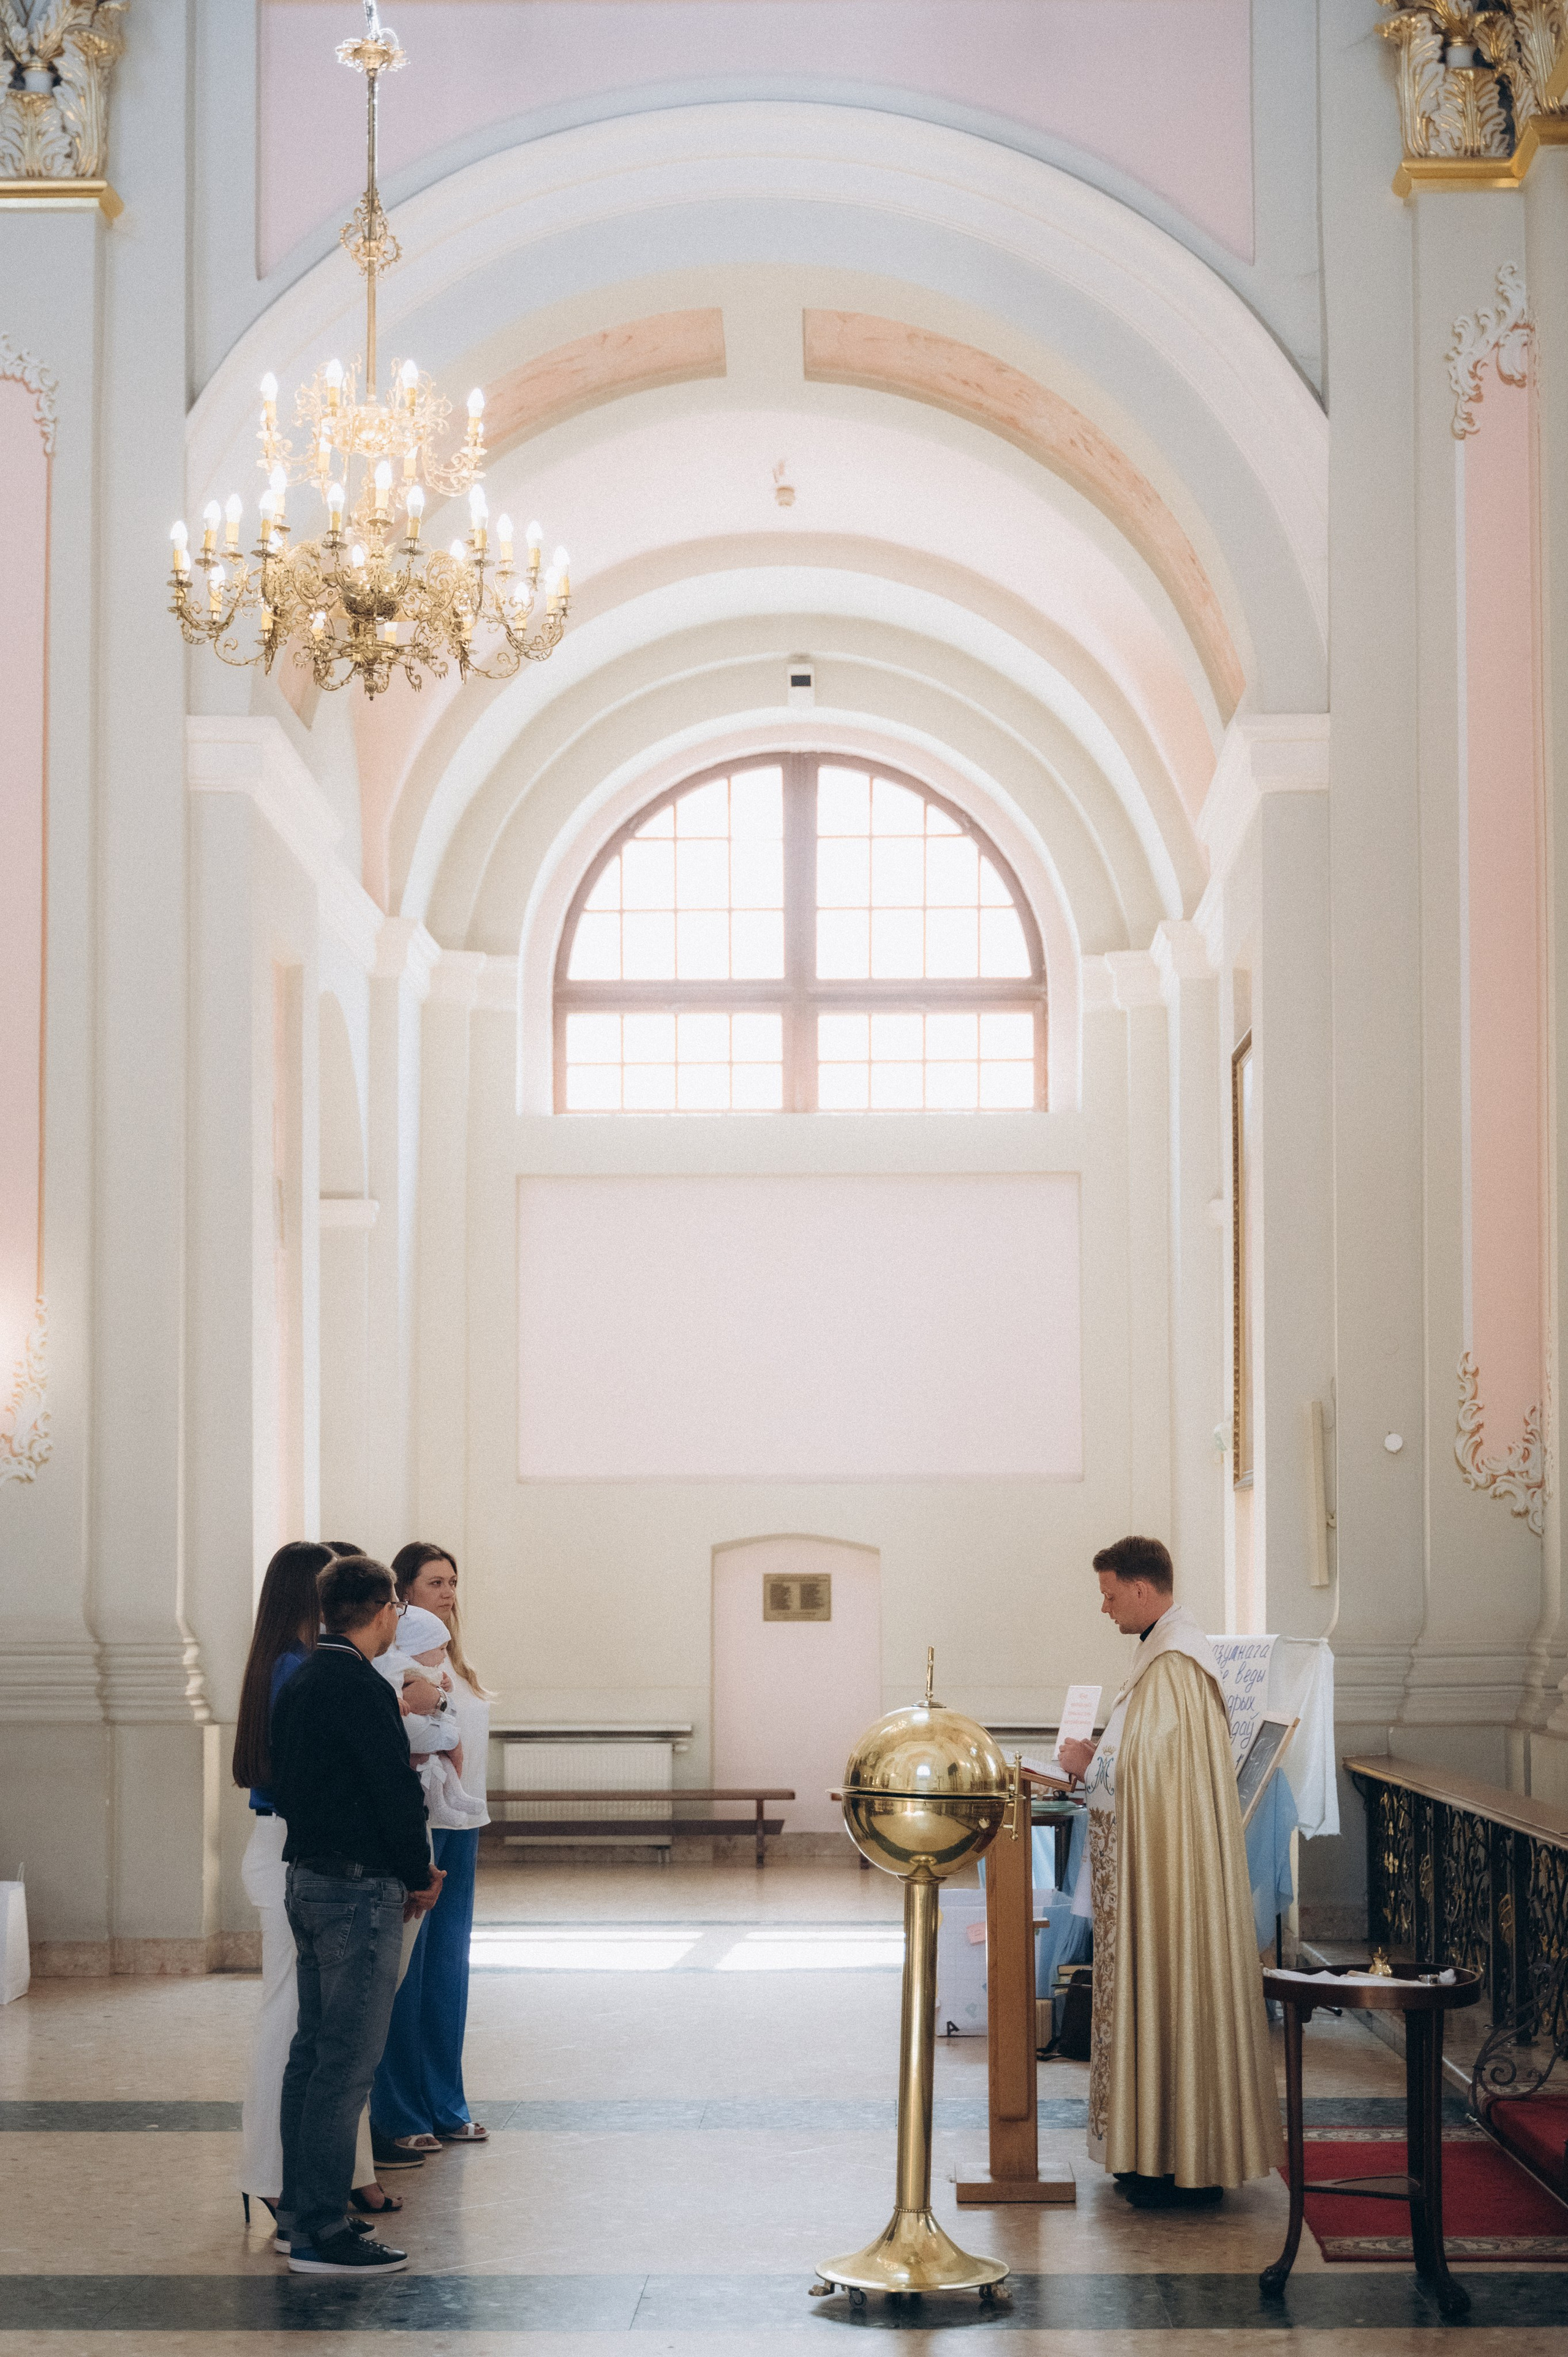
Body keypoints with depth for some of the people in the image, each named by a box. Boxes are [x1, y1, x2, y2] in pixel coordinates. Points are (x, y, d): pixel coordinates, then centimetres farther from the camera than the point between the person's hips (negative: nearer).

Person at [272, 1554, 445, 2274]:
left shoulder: (299, 1684, 12)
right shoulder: (361, 1688, -17)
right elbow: (396, 1794, -18)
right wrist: (420, 1875, -2)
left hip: (308, 1880, 10)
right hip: (360, 1890, -10)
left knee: (313, 2051, 15)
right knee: (348, 2061, -7)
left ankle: (299, 2209, 21)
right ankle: (321, 2233, -6)